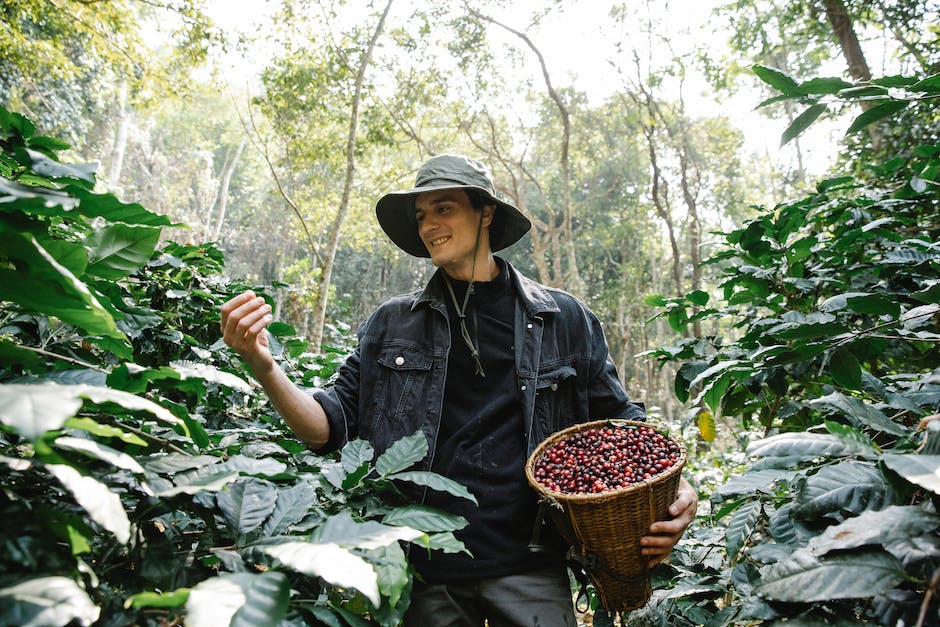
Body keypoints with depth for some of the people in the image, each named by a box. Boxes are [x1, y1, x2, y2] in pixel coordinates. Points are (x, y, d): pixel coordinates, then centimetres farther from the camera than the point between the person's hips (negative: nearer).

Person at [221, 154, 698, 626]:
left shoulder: (564, 320, 2)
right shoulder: (391, 325, 5)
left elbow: (620, 424, 7)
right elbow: (333, 425, 2)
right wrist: (264, 369, -14)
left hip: (528, 570, 0)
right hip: (425, 574, 1)